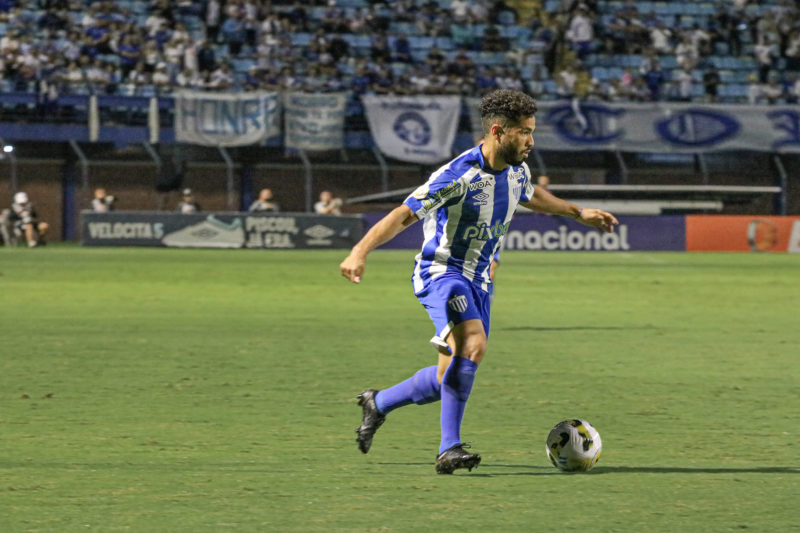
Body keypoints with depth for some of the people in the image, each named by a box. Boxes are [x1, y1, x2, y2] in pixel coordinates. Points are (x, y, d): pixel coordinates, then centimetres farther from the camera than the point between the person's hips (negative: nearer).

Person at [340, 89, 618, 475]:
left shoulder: (517, 171, 2)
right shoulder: (458, 175, -22)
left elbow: (531, 196, 29)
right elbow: (402, 216, -22)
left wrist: (578, 213, 34)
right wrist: (361, 251, -33)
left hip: (479, 280, 8)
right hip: (441, 273, -8)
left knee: (454, 374, 8)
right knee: (473, 345, -30)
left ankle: (378, 403, 31)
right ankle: (449, 449, -26)